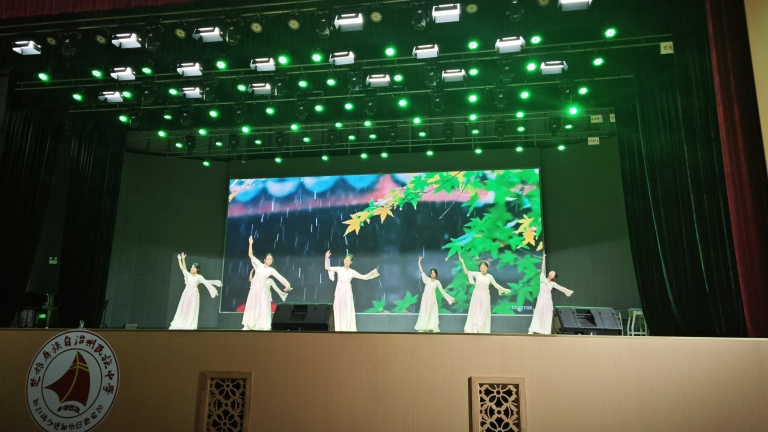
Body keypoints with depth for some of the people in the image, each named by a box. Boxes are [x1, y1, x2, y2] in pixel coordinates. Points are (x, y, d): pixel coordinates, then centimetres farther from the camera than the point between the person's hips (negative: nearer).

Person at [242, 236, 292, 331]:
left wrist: (287, 284, -24)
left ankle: (264, 327, -1)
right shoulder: (258, 264, 3)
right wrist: (250, 243, -9)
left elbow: (279, 277, -10)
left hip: (263, 290, -1)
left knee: (263, 308, -3)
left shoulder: (271, 270, 0)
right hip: (254, 289, 1)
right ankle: (247, 326, 13)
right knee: (251, 307, 6)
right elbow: (250, 255, -1)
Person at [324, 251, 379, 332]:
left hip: (347, 293, -1)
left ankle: (348, 330, 2)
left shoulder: (352, 272, 2)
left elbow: (364, 277, 1)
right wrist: (327, 258, -9)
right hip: (339, 293, 1)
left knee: (348, 312, -2)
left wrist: (371, 273, -12)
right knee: (339, 312, 2)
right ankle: (340, 329, 7)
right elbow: (327, 268, 0)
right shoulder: (339, 269, 3)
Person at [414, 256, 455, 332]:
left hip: (432, 298, 1)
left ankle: (434, 328, 7)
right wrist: (419, 262, -14)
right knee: (424, 312, -1)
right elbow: (421, 271, -7)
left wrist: (450, 297, -1)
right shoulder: (427, 279, 1)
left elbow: (442, 291, 3)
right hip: (425, 297, -1)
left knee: (432, 312, 3)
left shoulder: (437, 282, 3)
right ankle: (423, 328, 2)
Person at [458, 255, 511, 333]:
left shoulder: (490, 277, 1)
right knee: (475, 313, 2)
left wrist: (505, 290, 4)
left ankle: (482, 331, 14)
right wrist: (462, 262, -15)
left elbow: (496, 285, 9)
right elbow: (466, 272, -8)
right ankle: (473, 330, 8)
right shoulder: (477, 274, -4)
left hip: (485, 297, 2)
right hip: (476, 296, -2)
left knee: (484, 314, 6)